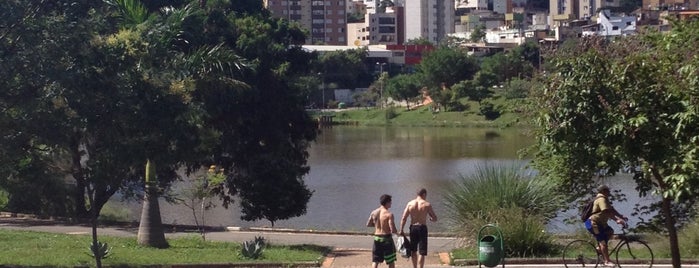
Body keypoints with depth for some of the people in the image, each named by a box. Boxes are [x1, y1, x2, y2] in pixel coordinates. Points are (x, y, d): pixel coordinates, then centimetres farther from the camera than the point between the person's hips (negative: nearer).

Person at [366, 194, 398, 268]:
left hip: (377, 238, 4)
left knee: (375, 261, 8)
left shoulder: (374, 213, 2)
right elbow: (393, 230, -19)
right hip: (386, 239, -4)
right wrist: (396, 231, 3)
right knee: (391, 262, 11)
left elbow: (368, 224, 14)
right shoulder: (389, 214, -15)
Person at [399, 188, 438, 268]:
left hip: (413, 228, 3)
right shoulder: (427, 204, -6)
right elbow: (435, 218, -2)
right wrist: (431, 219, 21)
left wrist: (401, 230, -2)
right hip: (422, 228, -3)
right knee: (422, 252, 0)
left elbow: (403, 218, -5)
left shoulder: (410, 203, 1)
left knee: (413, 251, 19)